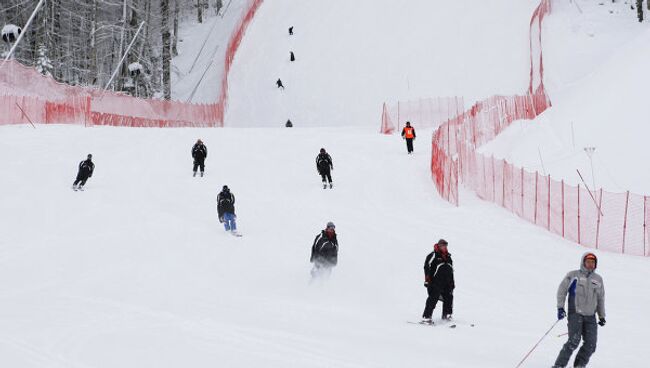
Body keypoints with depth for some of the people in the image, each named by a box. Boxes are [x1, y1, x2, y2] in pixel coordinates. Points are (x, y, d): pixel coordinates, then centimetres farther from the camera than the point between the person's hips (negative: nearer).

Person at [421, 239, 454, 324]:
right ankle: (426, 317, -14)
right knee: (433, 299, -14)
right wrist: (427, 280, -16)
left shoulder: (448, 257, 18)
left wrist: (452, 282, 23)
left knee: (449, 297, 8)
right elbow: (427, 267, -10)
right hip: (435, 281, -7)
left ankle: (447, 314, 26)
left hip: (447, 283, 7)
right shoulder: (433, 255, -5)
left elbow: (451, 271, 25)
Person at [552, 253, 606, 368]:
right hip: (575, 314, -5)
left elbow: (600, 299, 24)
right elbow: (562, 290, 3)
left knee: (590, 344, -7)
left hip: (590, 316, 5)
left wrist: (602, 316, 23)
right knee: (574, 341, -19)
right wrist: (560, 307, -8)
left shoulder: (598, 279, 15)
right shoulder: (573, 275, 2)